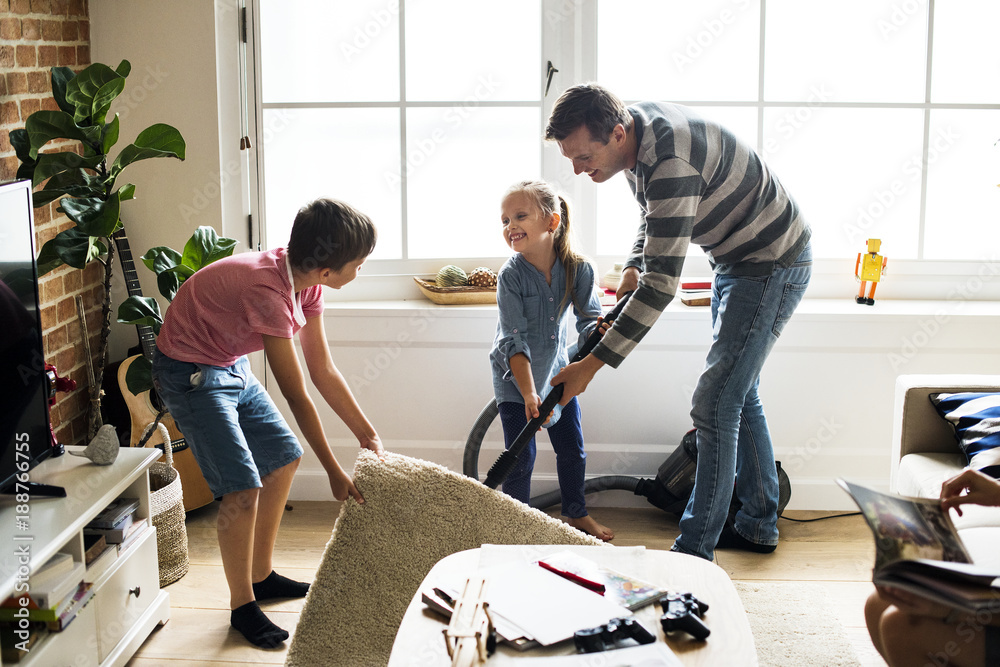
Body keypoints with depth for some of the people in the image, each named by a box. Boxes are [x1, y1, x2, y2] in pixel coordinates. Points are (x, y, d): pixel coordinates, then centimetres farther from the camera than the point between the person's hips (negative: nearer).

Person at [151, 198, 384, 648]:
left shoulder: (306, 283, -7)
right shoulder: (268, 291, -34)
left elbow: (323, 371, 2)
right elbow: (297, 396, -29)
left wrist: (368, 436, 3)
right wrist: (334, 472, -22)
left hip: (232, 367, 10)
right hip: (190, 374, -9)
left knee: (283, 458, 14)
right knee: (243, 488, -13)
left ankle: (261, 576, 29)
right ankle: (242, 606, 5)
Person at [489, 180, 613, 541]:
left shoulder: (578, 269, -16)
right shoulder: (511, 275, -25)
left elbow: (589, 319, -11)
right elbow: (514, 341, -28)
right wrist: (529, 395, -36)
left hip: (555, 369, 4)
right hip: (515, 378, -3)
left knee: (572, 448, 13)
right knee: (521, 457, -4)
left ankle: (576, 513, 34)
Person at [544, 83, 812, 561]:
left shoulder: (671, 162, -35)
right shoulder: (633, 124, -4)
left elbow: (662, 284, -34)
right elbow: (654, 209, 17)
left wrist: (591, 365, -32)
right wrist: (634, 266, 0)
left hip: (773, 265, -10)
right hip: (735, 261, 10)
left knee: (715, 404, -12)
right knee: (738, 395, 17)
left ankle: (694, 552, -6)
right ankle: (758, 526, 31)